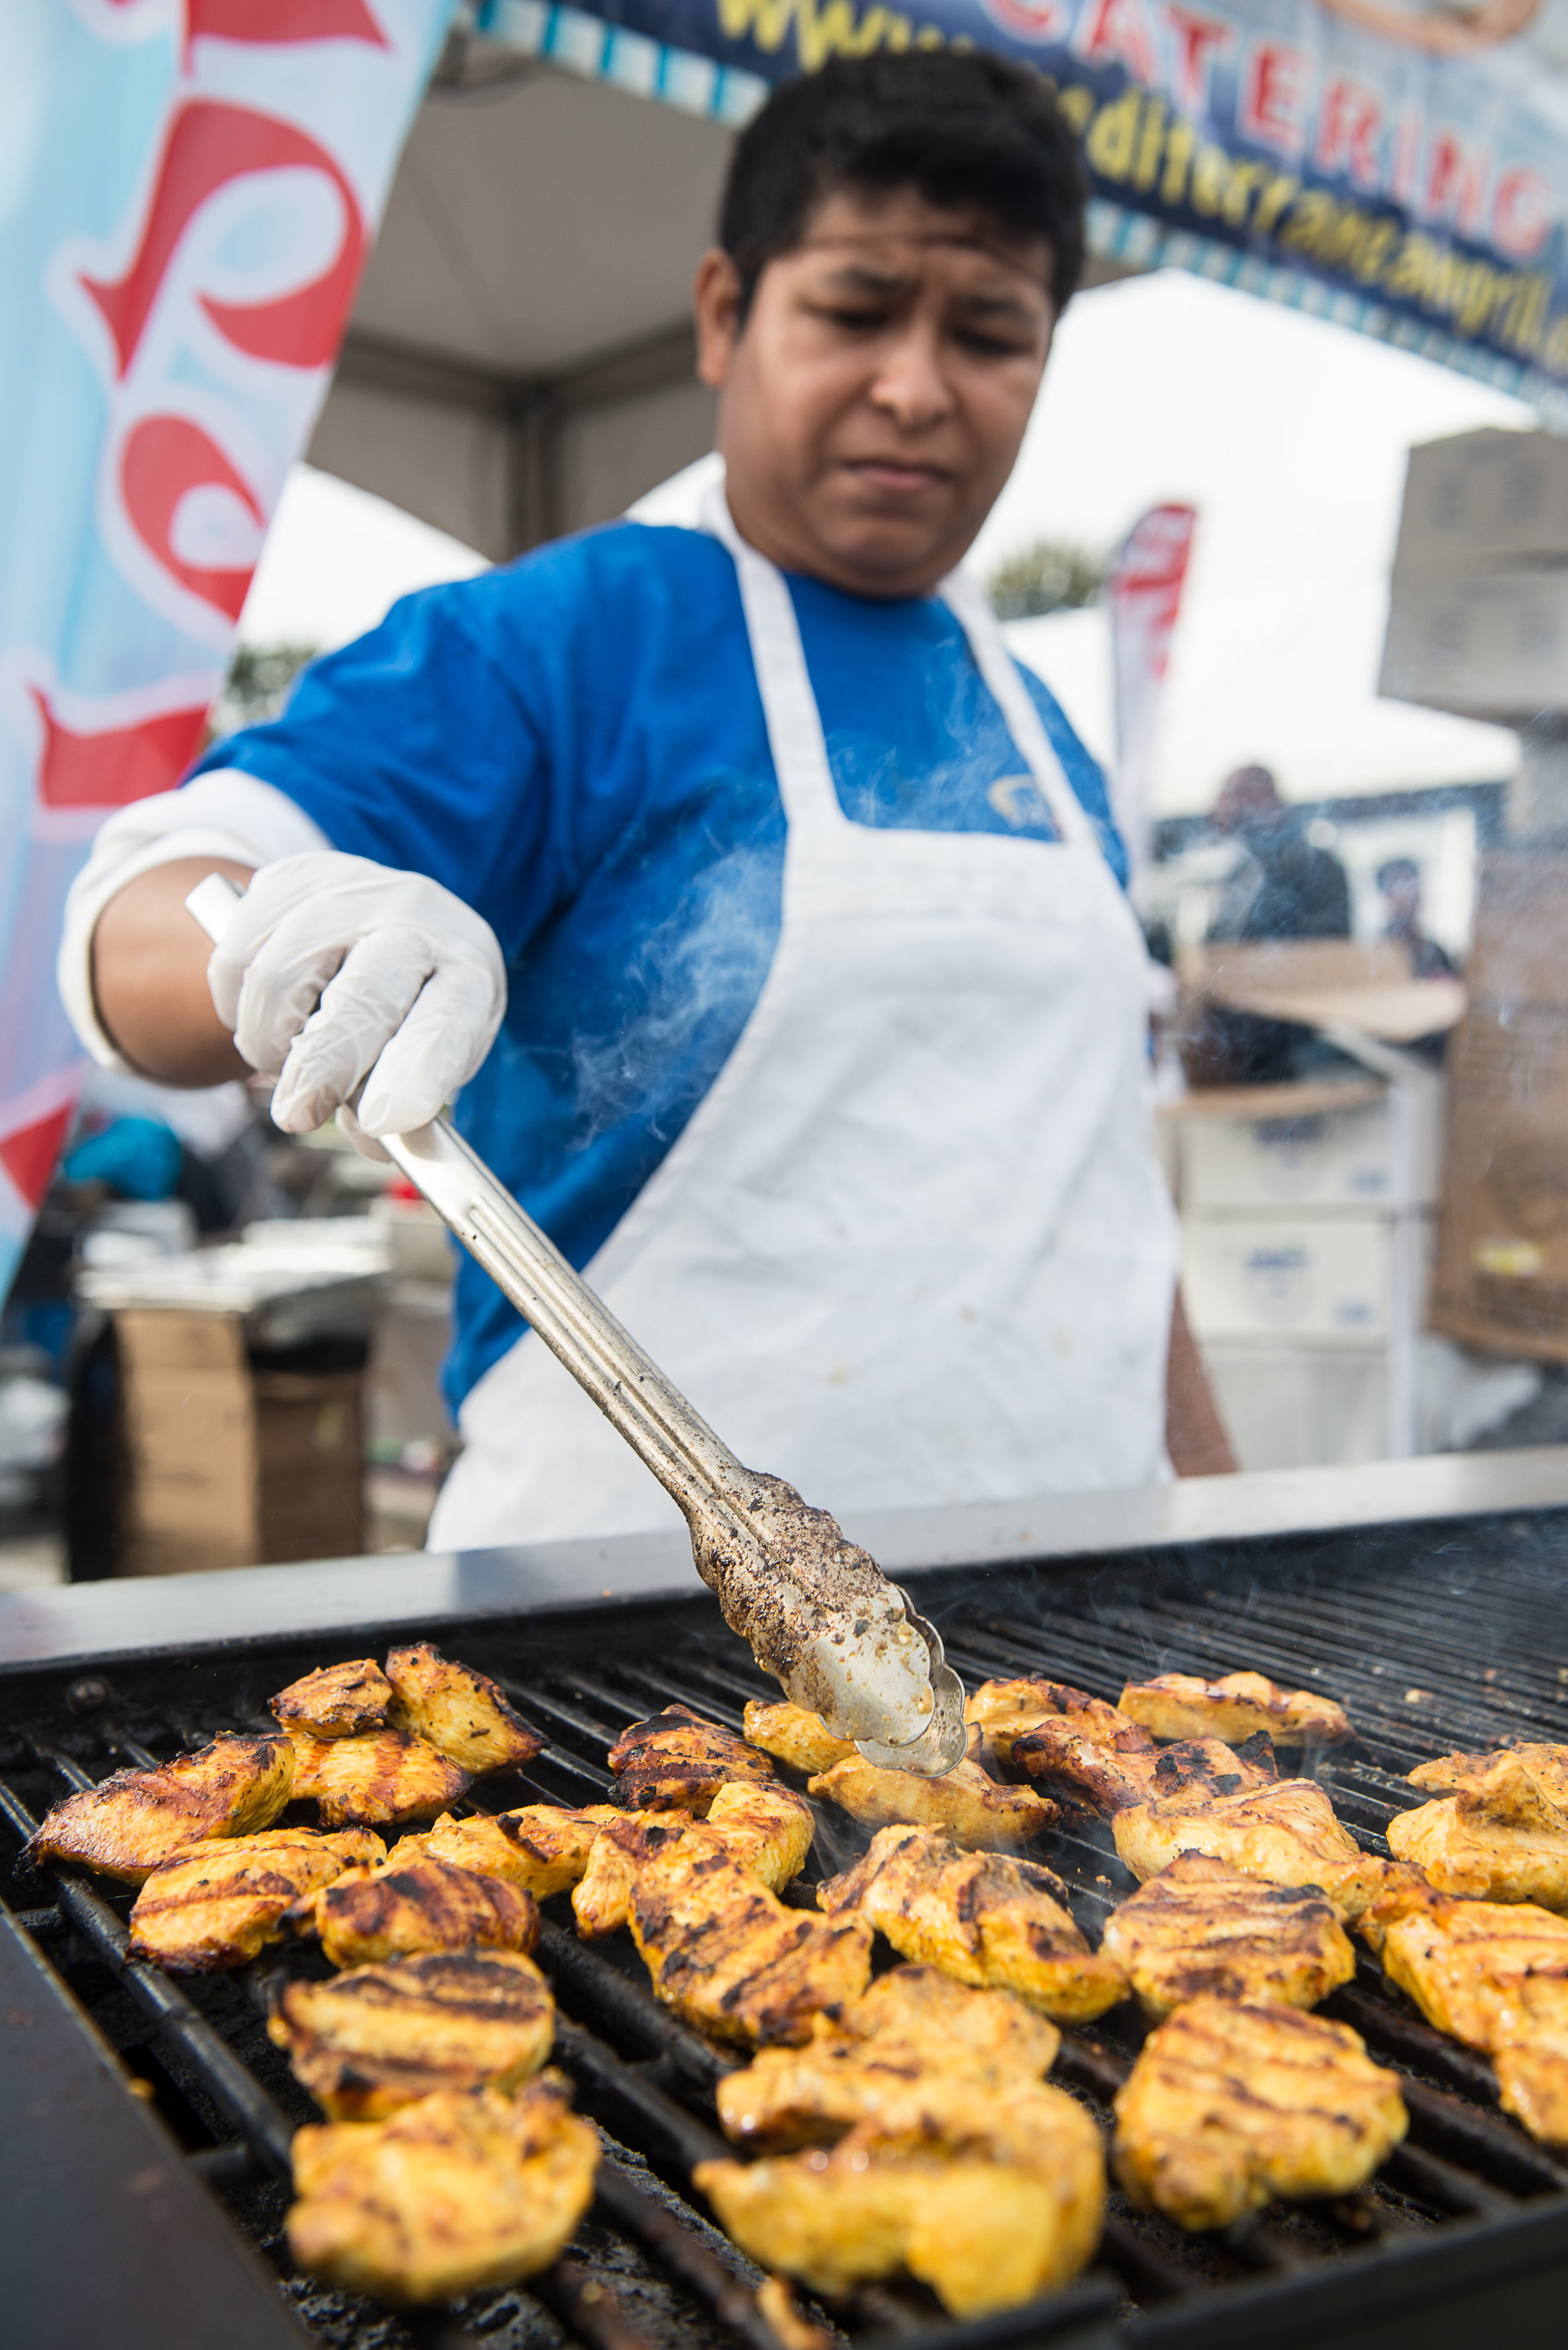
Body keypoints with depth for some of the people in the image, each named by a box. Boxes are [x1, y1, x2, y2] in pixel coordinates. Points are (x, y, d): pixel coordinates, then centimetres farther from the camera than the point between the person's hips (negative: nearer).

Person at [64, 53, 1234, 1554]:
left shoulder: (1039, 733, 15)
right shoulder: (558, 639, -4)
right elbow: (144, 925, -14)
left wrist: (1225, 1519, 17)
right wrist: (291, 934, -37)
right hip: (640, 1583, -5)